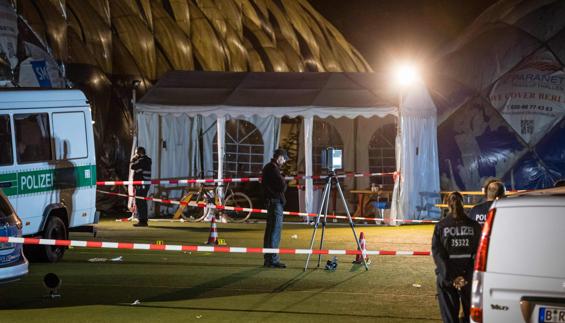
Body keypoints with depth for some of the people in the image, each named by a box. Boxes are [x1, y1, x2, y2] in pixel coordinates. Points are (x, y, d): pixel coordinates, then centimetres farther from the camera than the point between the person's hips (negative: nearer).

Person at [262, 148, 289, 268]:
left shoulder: (267, 167, 16)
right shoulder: (274, 168, -15)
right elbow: (282, 185, -19)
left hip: (269, 201, 10)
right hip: (276, 201, -10)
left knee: (270, 229, 14)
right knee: (275, 229, -9)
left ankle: (268, 259, 19)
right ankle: (273, 259, -11)